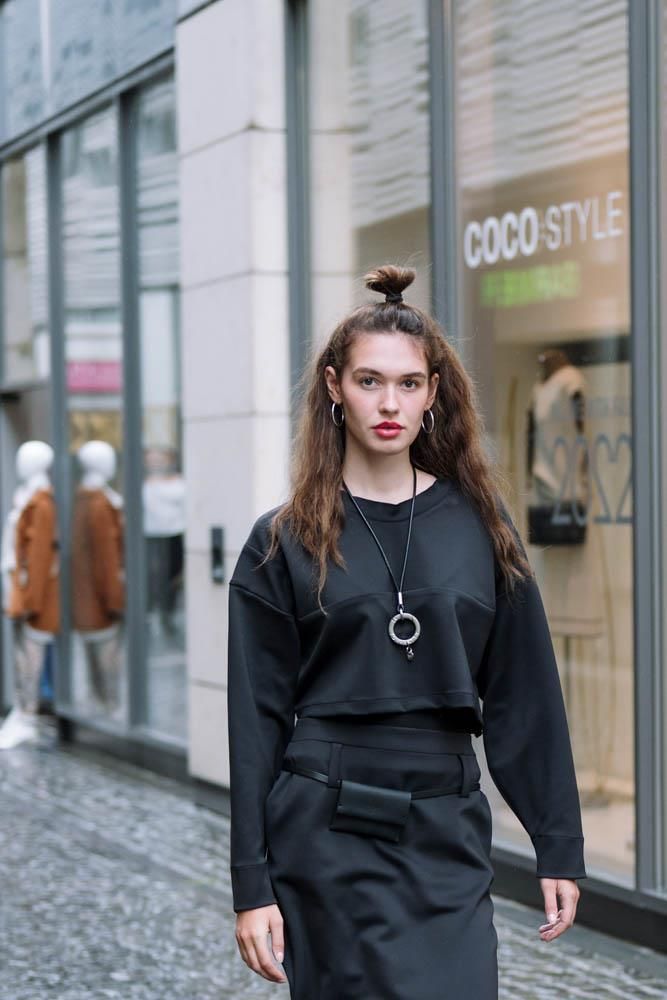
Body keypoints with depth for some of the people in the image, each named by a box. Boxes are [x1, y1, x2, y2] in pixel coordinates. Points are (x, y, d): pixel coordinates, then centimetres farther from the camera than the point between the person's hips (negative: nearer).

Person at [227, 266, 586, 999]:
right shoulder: (285, 542, 0)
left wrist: (559, 847, 4)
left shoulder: (478, 523, 5)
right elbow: (257, 718, -1)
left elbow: (526, 695, 6)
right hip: (329, 834, -2)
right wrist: (252, 884, -5)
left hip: (448, 835, 2)